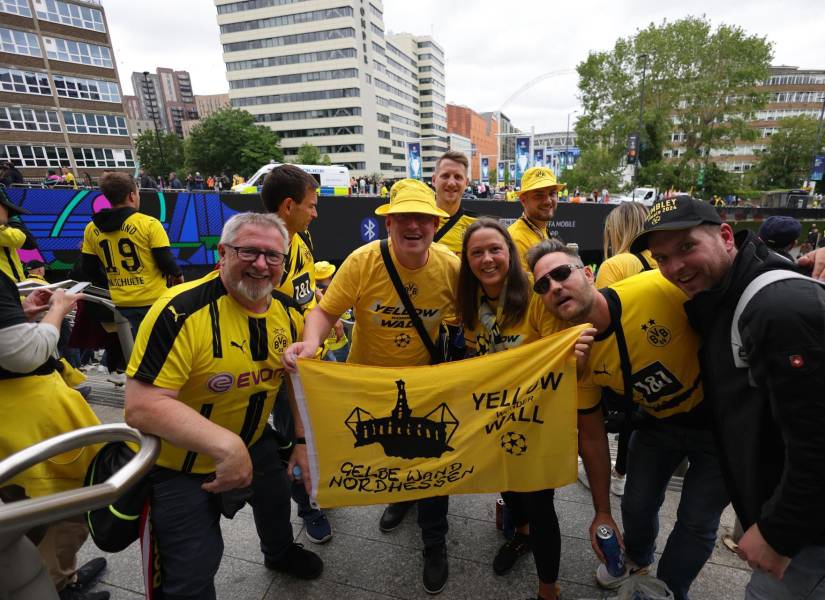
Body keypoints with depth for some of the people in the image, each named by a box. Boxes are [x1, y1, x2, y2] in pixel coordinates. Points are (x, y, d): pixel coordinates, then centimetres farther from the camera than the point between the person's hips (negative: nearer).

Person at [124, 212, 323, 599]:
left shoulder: (289, 312, -8)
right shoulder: (182, 311, -30)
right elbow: (142, 406, -33)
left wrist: (303, 439, 0)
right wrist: (224, 445, -42)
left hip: (253, 442, 7)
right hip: (179, 461, -6)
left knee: (276, 499, 29)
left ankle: (280, 553, 64)